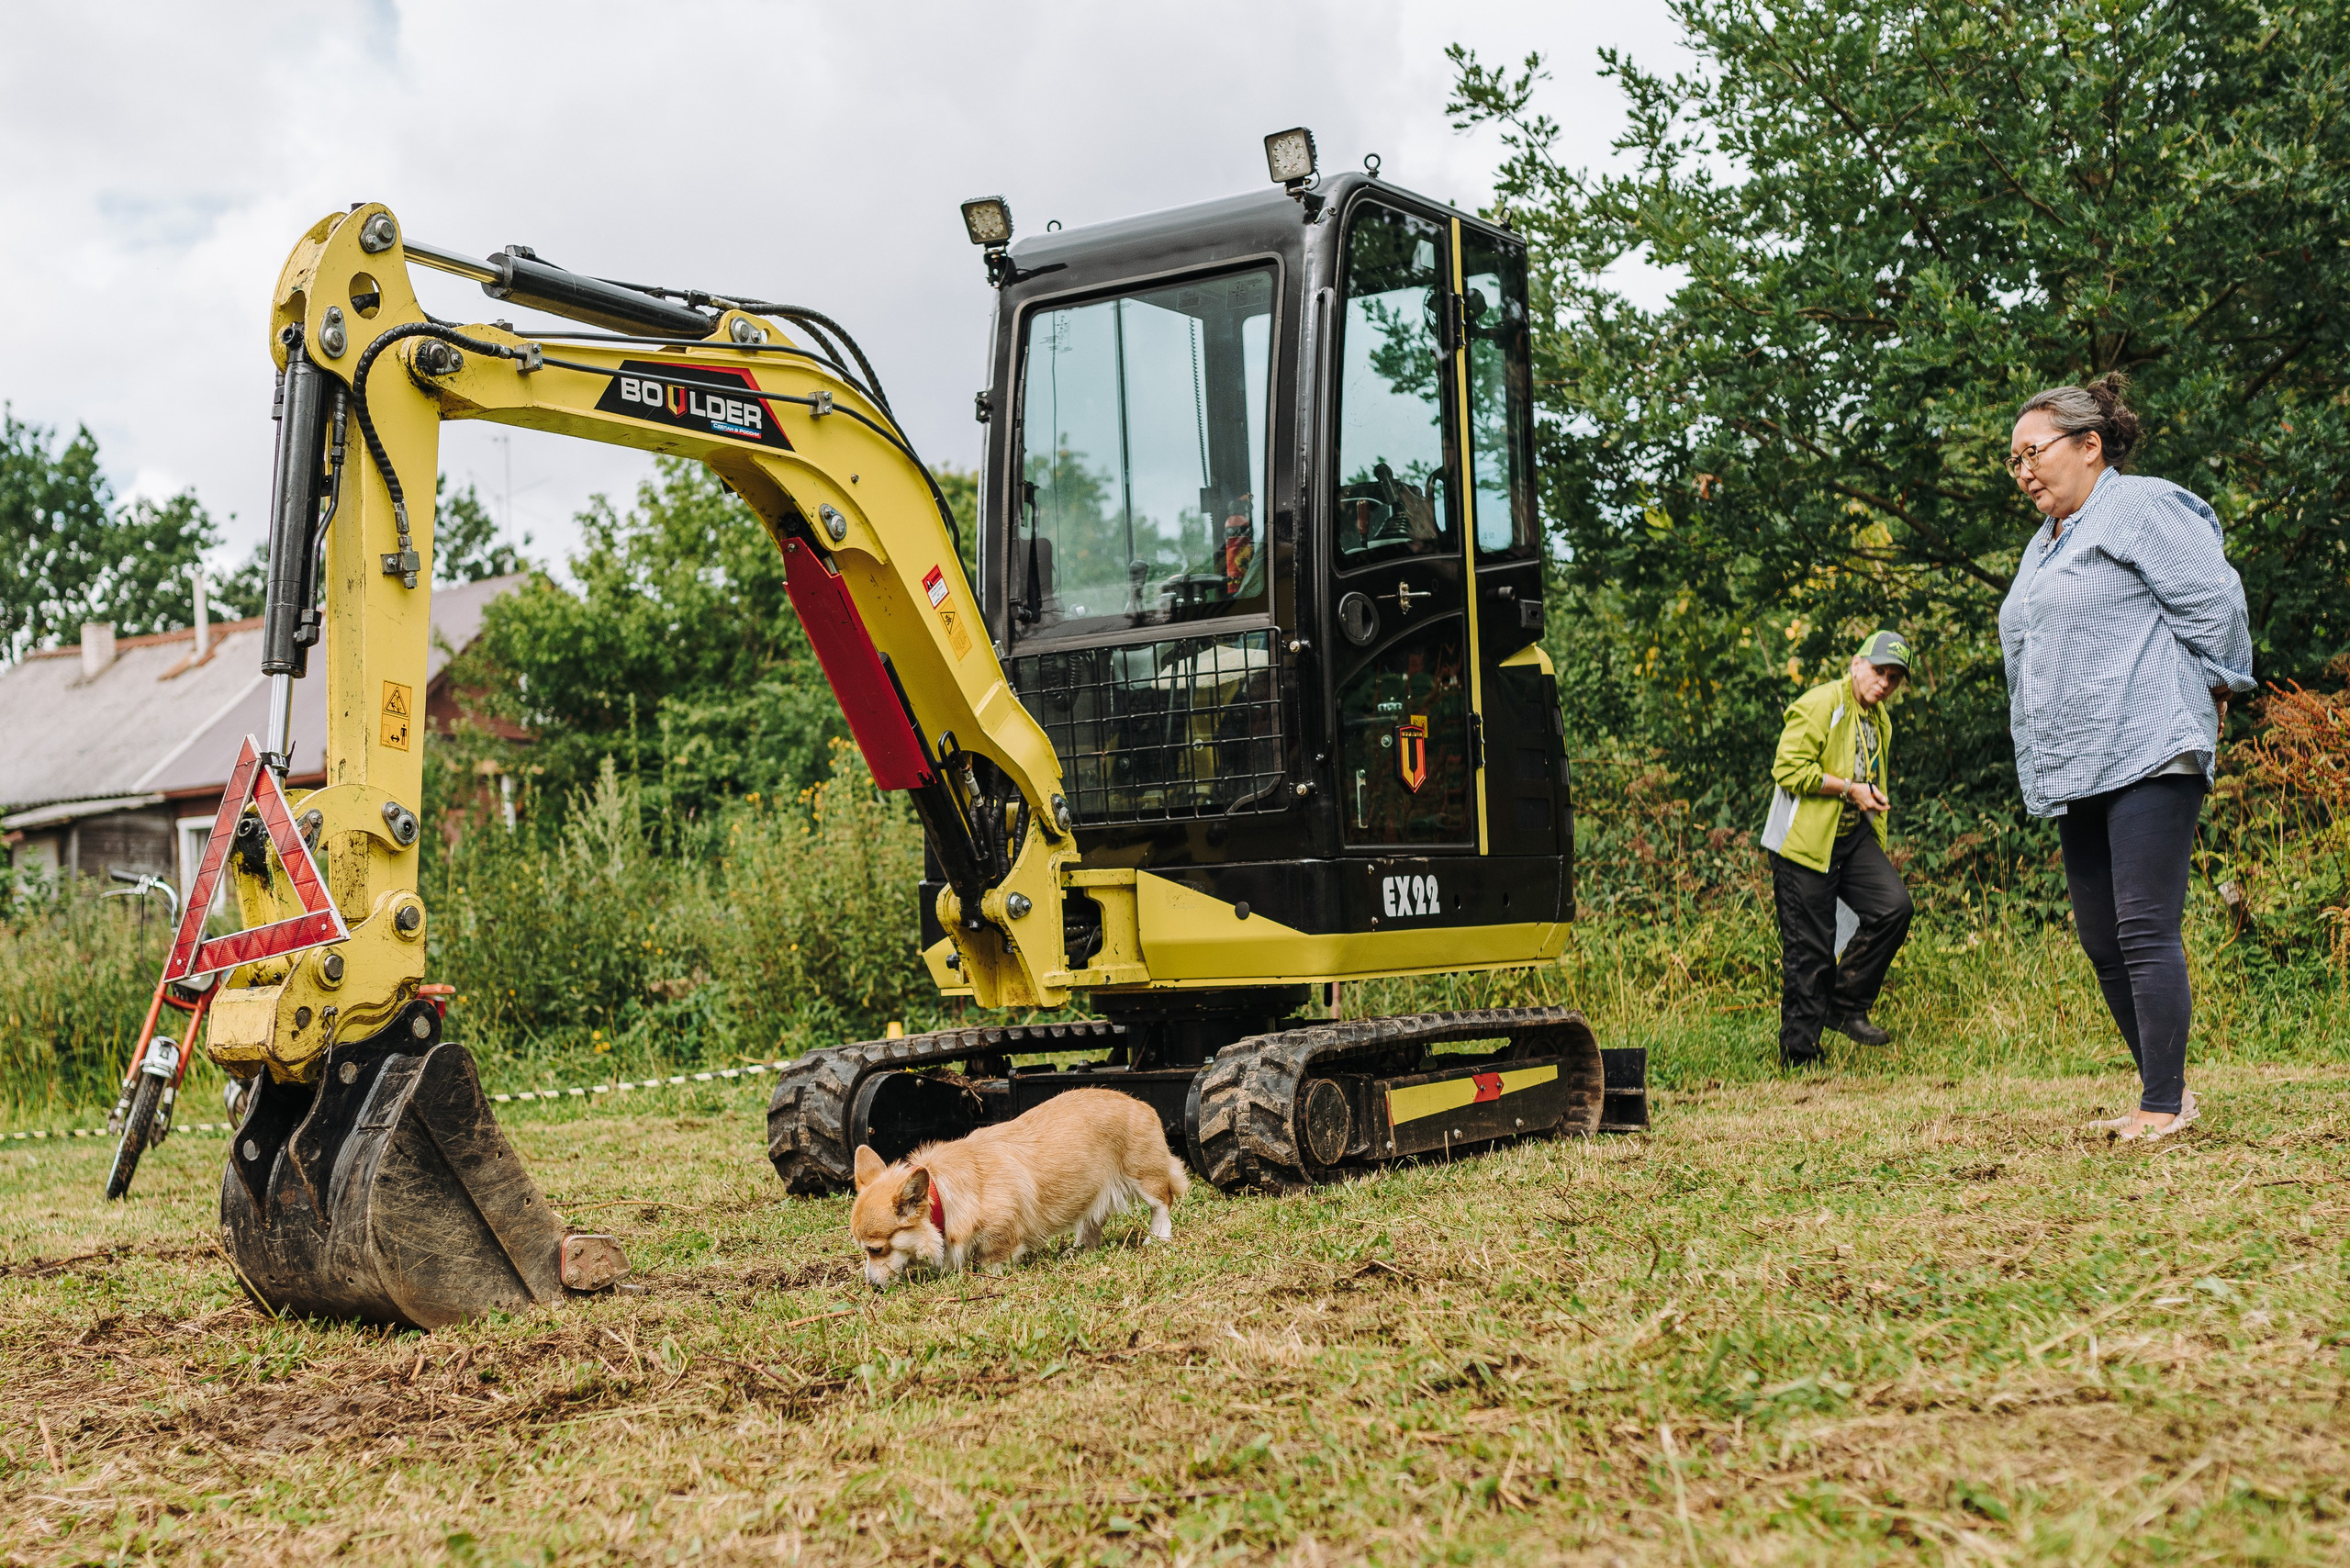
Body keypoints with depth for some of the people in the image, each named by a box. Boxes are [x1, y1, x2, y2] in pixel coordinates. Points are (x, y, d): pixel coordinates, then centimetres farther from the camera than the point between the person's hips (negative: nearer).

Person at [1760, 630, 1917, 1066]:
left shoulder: (1880, 719, 17)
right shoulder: (1820, 704, -11)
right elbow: (1789, 769, -20)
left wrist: (1873, 797, 18)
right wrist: (1849, 788, -17)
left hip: (1853, 836, 8)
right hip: (1806, 842, -8)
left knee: (1895, 907, -12)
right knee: (1810, 950, -6)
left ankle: (1845, 1007, 3)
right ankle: (1799, 1054, 4)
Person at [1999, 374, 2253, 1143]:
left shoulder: (2142, 507, -4)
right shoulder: (2044, 547, 24)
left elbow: (2215, 602, -9)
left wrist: (2208, 692, 0)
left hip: (2147, 756, -9)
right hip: (2075, 775, 9)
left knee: (2145, 931, -13)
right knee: (2102, 944, 7)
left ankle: (2164, 1105, -10)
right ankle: (2164, 1092, 16)